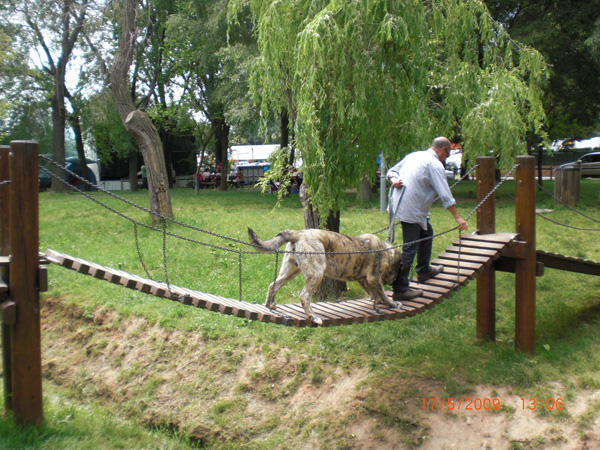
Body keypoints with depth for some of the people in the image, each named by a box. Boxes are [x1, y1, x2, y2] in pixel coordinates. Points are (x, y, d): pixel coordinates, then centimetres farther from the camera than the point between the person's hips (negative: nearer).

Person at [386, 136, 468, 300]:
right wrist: (458, 218, -7)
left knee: (426, 232, 26)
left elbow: (391, 171, 17)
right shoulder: (435, 165, -9)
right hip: (411, 210, -10)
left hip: (400, 204, 10)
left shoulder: (413, 155, 16)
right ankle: (399, 289, -6)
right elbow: (445, 195, -12)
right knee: (409, 249, -7)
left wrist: (394, 180, -4)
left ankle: (423, 270, 40)